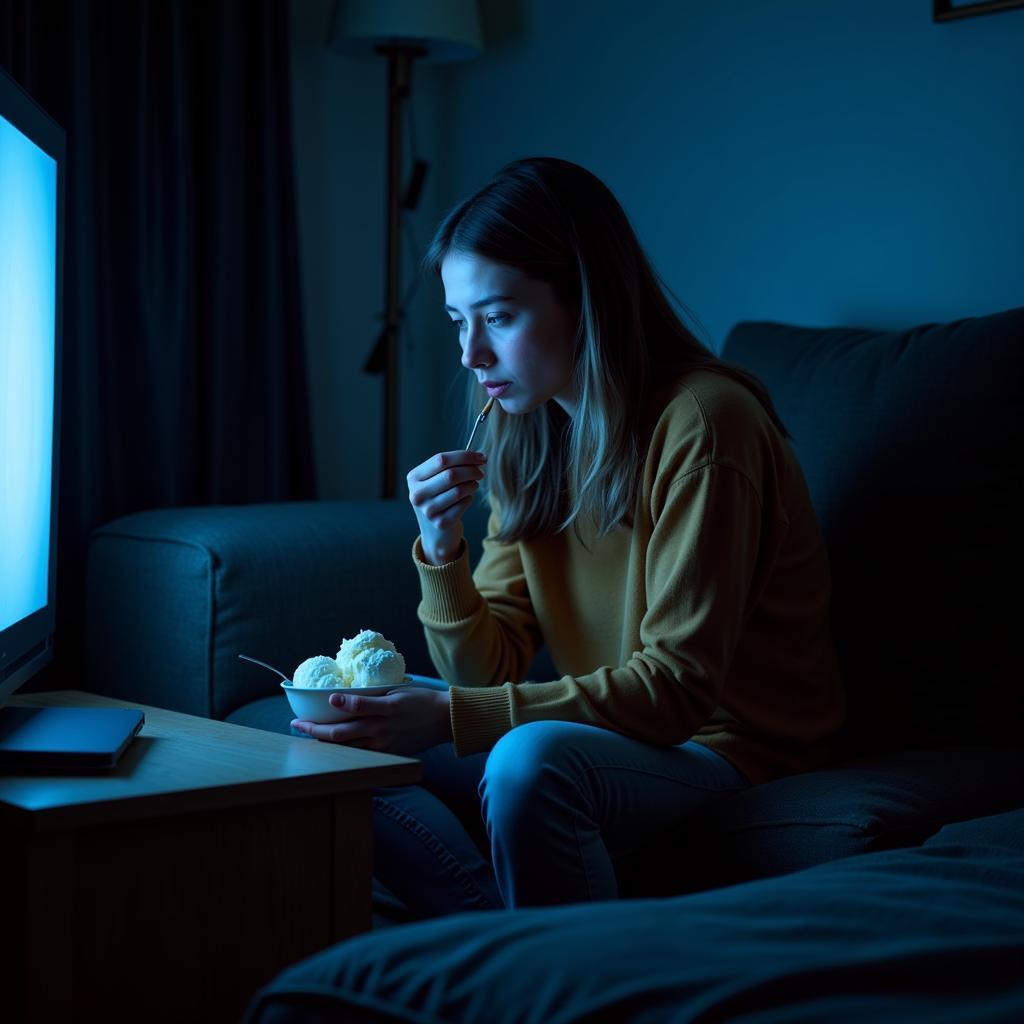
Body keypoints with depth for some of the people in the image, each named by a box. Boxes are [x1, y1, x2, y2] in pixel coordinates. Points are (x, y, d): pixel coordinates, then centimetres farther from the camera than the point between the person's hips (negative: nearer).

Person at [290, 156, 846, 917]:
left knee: (533, 758, -35)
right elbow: (491, 671, 4)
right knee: (346, 749, -5)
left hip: (731, 749, -8)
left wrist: (450, 717, -27)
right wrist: (442, 550, -16)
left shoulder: (700, 423, -18)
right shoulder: (525, 439, 6)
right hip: (615, 731, 8)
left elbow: (679, 684, -22)